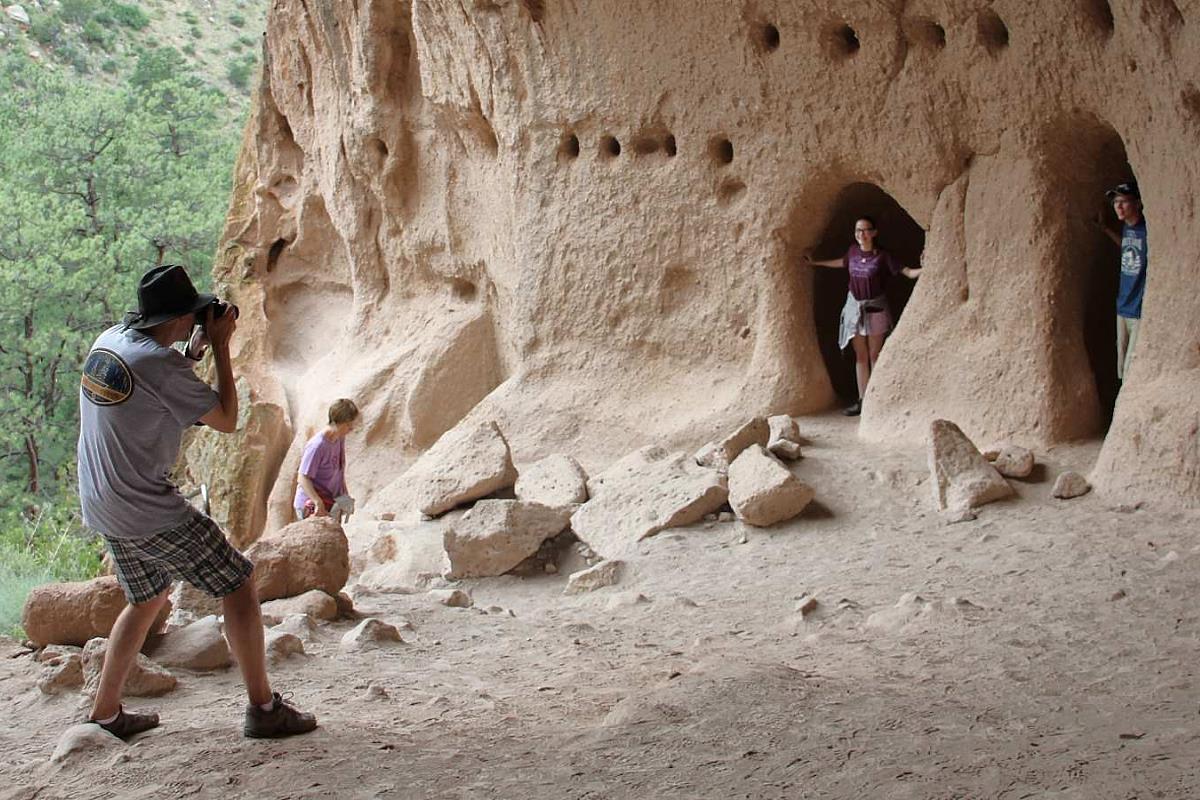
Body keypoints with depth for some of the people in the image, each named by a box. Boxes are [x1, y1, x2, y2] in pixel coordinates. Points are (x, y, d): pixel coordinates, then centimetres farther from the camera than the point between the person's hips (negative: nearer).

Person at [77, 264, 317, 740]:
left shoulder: (107, 341, 6)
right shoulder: (160, 363, -19)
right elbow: (226, 420, -9)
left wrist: (194, 350, 15)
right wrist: (221, 347, -4)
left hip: (101, 507, 9)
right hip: (150, 512, -9)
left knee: (147, 599, 25)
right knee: (238, 584, 0)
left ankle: (105, 714, 27)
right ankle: (263, 708, 2)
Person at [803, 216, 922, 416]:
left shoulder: (882, 256, -14)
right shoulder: (853, 251, 1)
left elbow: (907, 272, -16)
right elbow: (841, 262, 23)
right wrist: (815, 263, 32)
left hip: (875, 308, -5)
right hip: (855, 307, 5)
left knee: (874, 356, -1)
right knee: (860, 356, 7)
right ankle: (862, 401, 11)